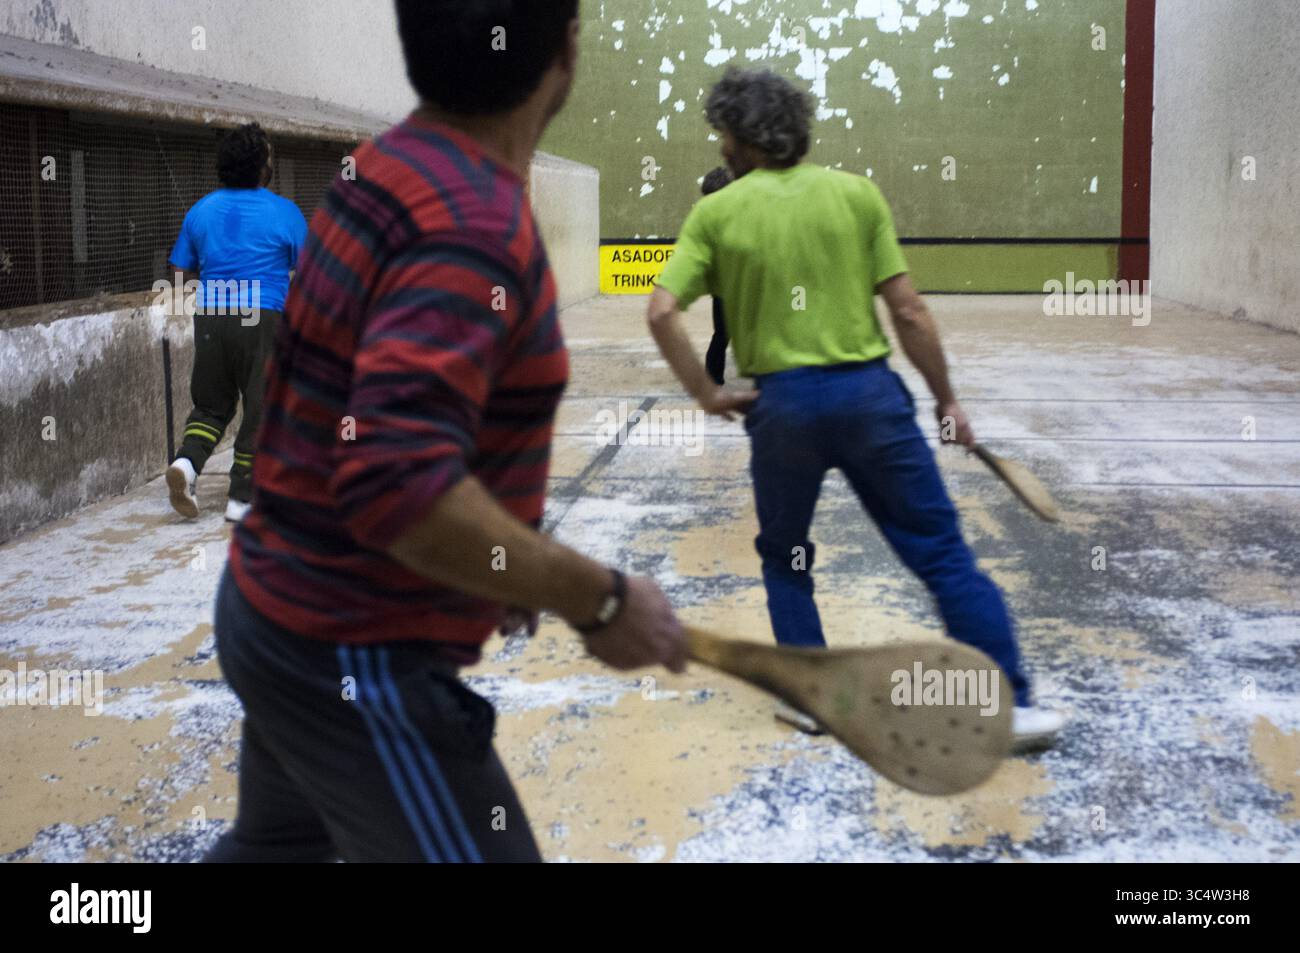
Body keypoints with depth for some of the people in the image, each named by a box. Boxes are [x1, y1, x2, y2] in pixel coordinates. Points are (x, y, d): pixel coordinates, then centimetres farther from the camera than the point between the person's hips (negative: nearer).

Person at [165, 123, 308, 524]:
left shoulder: (200, 211, 9)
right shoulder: (284, 212, -3)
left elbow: (180, 273, 14)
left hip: (209, 319, 4)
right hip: (263, 321, -4)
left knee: (212, 404, 16)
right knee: (261, 409, 6)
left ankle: (186, 461, -11)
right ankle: (241, 498, 7)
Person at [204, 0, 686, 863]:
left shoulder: (387, 172, 4)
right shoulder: (478, 225, -25)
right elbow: (396, 482, -35)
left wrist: (493, 570, 17)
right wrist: (598, 599, -25)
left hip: (279, 611, 9)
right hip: (352, 659, -9)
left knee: (276, 844, 28)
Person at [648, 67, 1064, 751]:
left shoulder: (715, 213, 1)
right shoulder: (857, 193, 2)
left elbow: (662, 311, -9)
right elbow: (908, 312, -1)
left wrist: (706, 396, 1)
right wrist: (947, 400, 7)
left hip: (782, 403, 0)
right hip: (869, 392, 0)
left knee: (783, 556, 23)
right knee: (942, 554, 7)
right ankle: (1009, 703, 8)